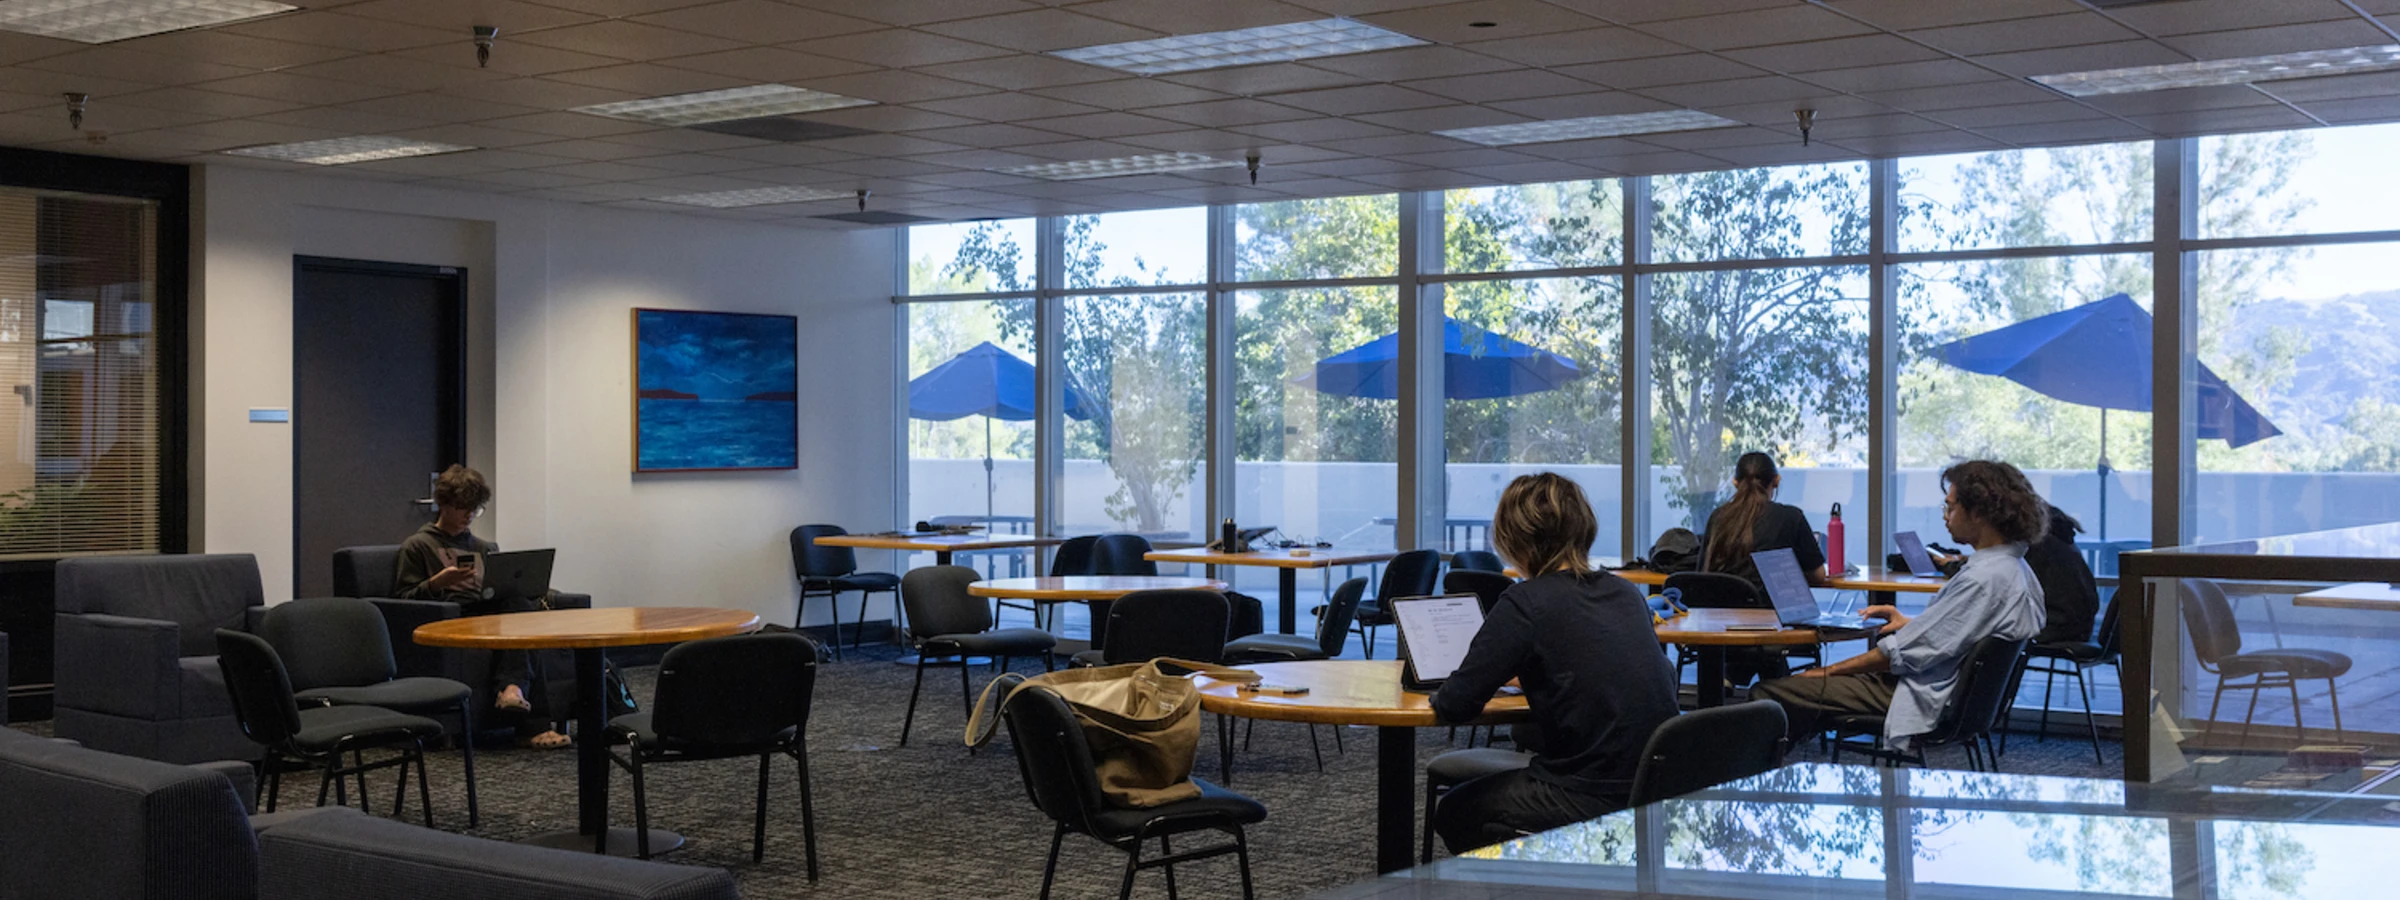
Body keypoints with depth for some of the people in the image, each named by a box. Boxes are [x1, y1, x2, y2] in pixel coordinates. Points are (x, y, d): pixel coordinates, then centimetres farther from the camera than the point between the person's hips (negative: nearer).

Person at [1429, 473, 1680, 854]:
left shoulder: (1526, 602, -14)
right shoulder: (1626, 593, 7)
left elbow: (1455, 705, -13)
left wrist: (1443, 694, 12)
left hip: (1592, 802, -7)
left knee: (1454, 813, 20)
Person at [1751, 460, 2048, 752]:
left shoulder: (1984, 579, -23)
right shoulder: (2016, 568, 9)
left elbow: (1904, 654, -20)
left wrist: (1828, 672, -11)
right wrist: (1912, 624, 12)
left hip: (1925, 702, -11)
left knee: (1768, 694, -14)